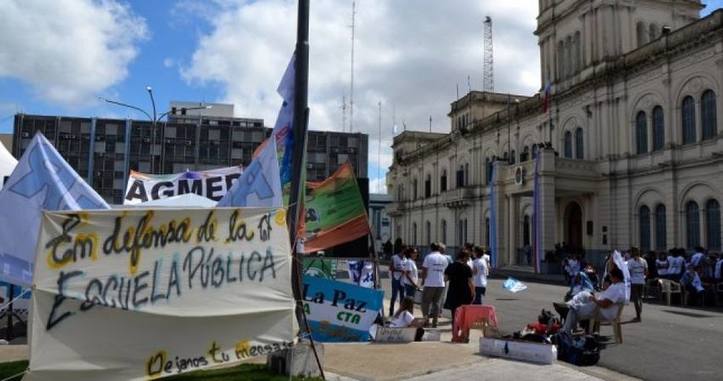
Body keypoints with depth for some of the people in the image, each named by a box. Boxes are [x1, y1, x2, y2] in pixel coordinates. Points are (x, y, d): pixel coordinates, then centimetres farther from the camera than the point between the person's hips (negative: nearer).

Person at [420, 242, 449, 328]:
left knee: (426, 302, 6)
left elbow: (424, 271, -8)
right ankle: (434, 322, 11)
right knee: (437, 302, 11)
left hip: (430, 284, -4)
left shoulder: (429, 257, -7)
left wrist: (423, 280, 6)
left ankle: (426, 319, -4)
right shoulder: (444, 258, 8)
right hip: (441, 284, 4)